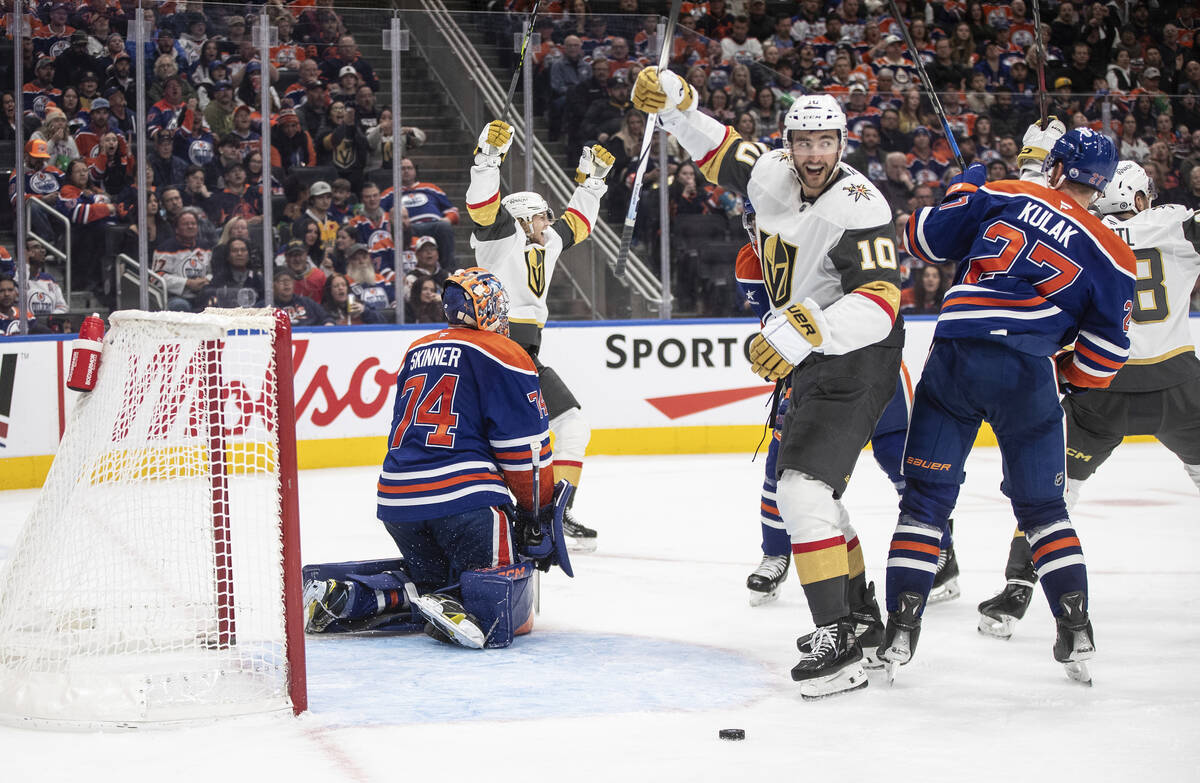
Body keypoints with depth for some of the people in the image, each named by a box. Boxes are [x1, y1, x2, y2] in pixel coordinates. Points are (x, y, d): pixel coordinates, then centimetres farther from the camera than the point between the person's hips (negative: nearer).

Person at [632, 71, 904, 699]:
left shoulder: (858, 208, -24)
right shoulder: (774, 174, 0)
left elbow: (878, 305, -35)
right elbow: (720, 152, 19)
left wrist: (809, 330, -48)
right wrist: (674, 104, 3)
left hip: (857, 363, -9)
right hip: (810, 364, 9)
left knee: (803, 487, -21)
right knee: (812, 491, 20)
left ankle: (839, 641, -25)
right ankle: (859, 611, 36)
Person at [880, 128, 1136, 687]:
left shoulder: (1002, 196, 7)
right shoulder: (1110, 257, 7)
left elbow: (927, 238, 13)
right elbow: (1104, 353, 6)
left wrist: (966, 185, 29)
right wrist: (1068, 379, 25)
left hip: (953, 359, 0)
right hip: (1025, 373, 0)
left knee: (925, 497, 8)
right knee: (1042, 505, 15)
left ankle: (901, 625, 1)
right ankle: (1076, 630, 7)